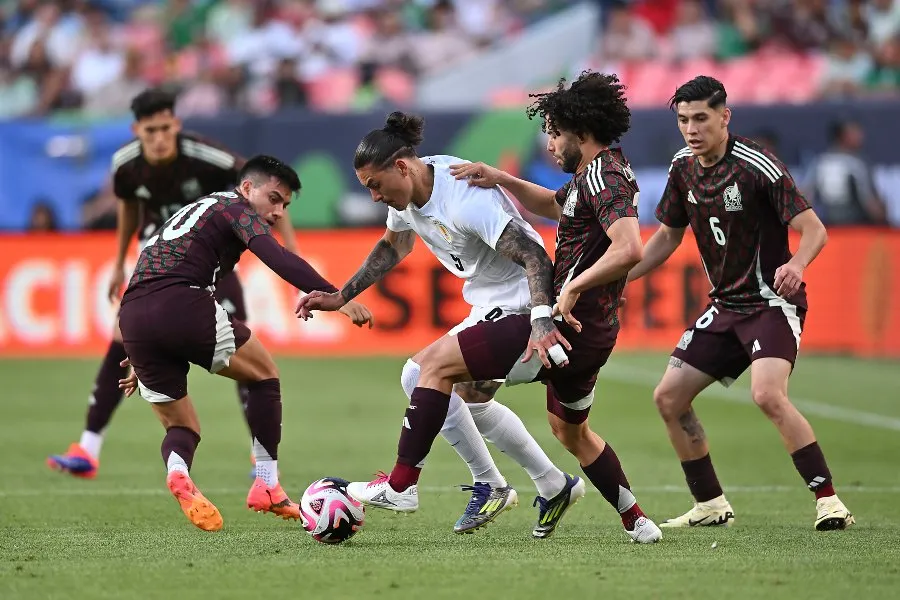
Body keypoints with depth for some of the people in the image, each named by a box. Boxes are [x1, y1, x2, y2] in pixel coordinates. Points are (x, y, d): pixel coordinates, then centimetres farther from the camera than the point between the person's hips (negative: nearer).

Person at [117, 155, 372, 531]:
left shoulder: (192, 212, 36)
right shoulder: (236, 209, 10)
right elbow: (277, 259, -10)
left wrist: (144, 362, 40)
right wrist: (336, 297, -19)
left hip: (131, 319, 7)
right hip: (181, 305, -7)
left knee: (181, 427, 17)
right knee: (264, 373, 13)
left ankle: (177, 470, -18)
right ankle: (267, 486, 5)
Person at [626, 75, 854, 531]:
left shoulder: (758, 166, -18)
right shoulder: (683, 167, 4)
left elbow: (814, 229, -20)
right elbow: (667, 237, 19)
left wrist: (796, 265, -40)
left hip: (772, 304, -8)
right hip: (725, 306, 8)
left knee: (767, 394, -30)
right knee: (669, 398, 4)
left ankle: (828, 501, -24)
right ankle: (711, 505, 19)